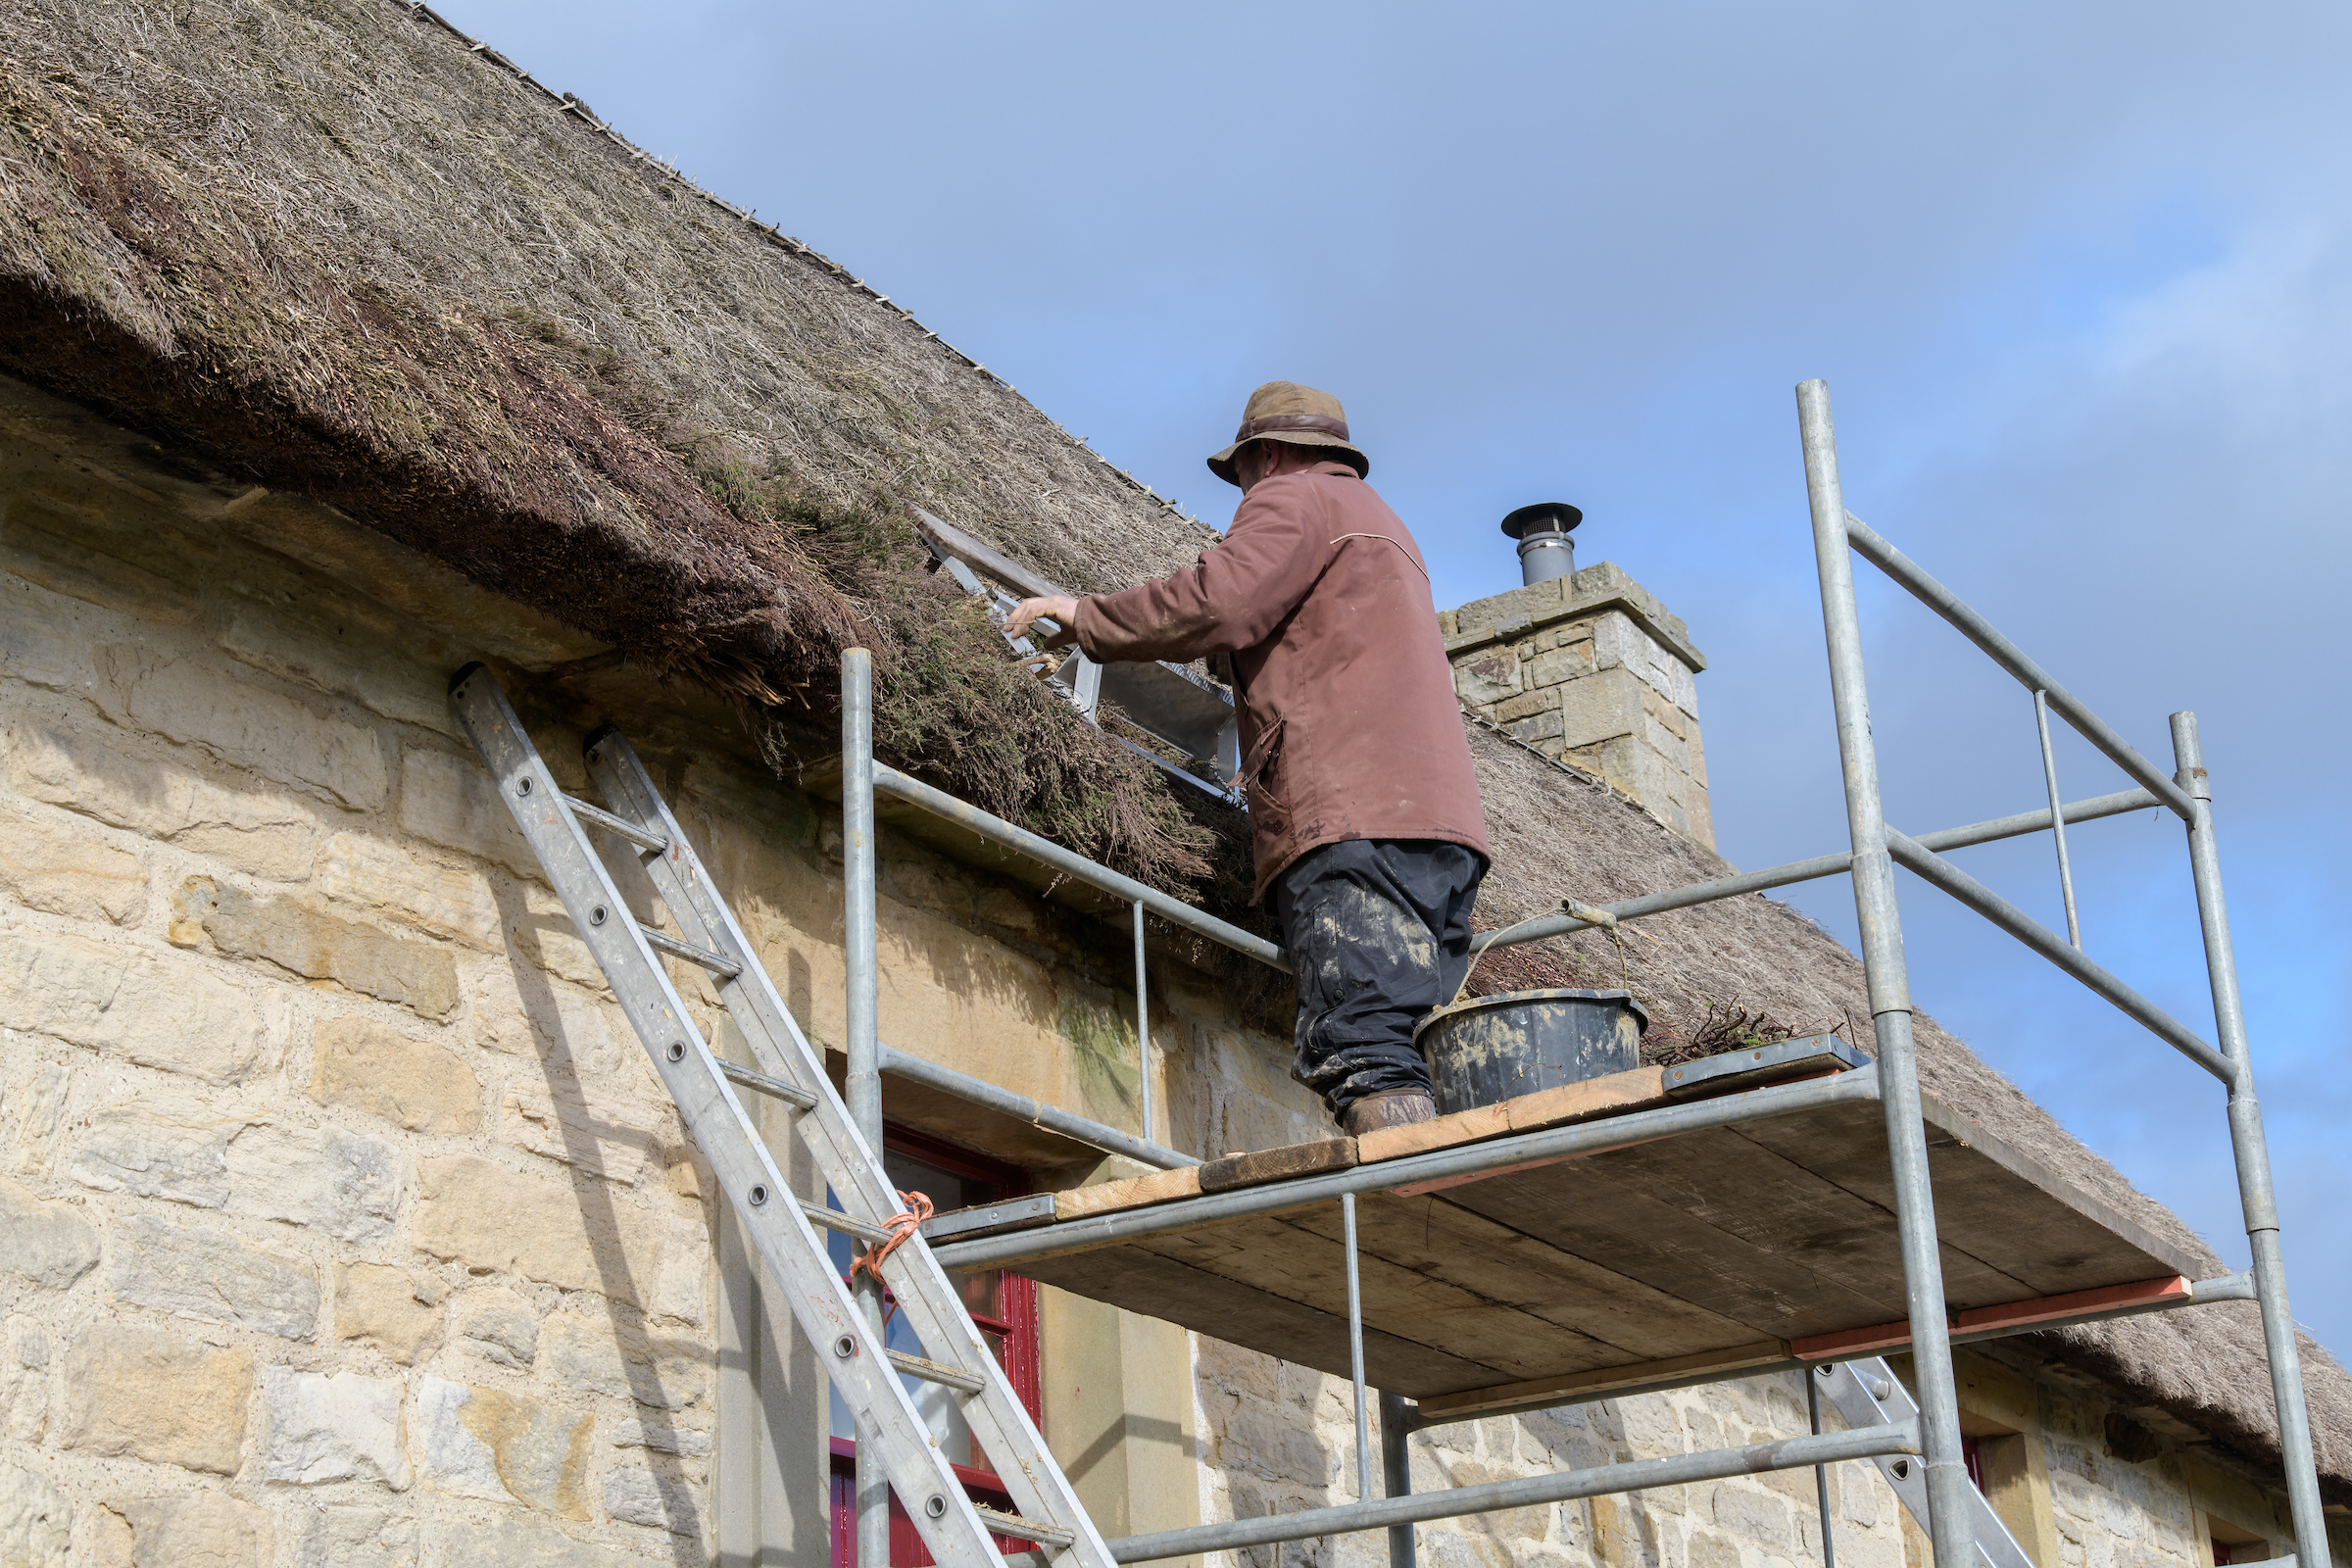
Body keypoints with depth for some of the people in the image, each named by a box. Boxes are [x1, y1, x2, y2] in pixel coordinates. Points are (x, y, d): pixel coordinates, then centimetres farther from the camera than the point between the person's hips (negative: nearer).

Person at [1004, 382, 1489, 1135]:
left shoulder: (1294, 496, 7)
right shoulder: (1380, 523, 35)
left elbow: (1215, 602, -10)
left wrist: (1087, 618, 0)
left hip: (1356, 816, -9)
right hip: (1442, 816, 9)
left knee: (1371, 1059, -19)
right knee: (1422, 1064, 2)